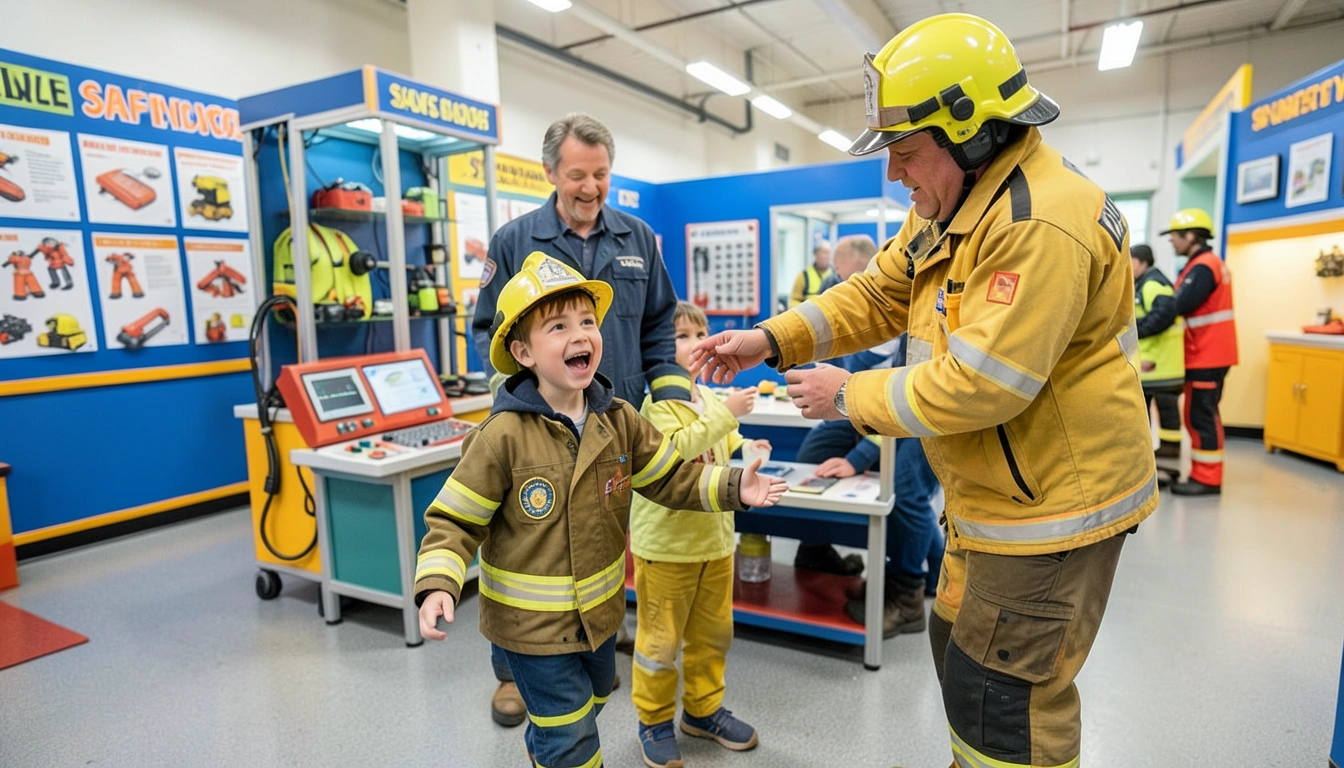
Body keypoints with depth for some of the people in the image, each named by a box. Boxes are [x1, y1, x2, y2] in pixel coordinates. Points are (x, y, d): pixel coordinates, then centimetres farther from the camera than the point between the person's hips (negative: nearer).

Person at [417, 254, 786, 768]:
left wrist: (731, 487, -12)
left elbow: (670, 476, 0)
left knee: (590, 702, 31)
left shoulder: (619, 419, -9)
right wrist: (438, 586, -30)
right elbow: (454, 521, -17)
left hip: (599, 609, 6)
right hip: (532, 622, -5)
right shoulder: (503, 437, -23)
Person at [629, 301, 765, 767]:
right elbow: (678, 447, -30)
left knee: (712, 632, 19)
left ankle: (702, 708, 38)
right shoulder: (656, 402, -14)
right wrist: (727, 412, -31)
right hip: (666, 541, -7)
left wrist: (745, 449, 9)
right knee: (661, 637, 7)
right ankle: (654, 720, 27)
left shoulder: (709, 397, 9)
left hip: (715, 536, 7)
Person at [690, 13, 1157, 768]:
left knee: (1004, 702, 6)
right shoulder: (953, 204, 5)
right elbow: (878, 295, 5)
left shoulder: (1041, 225, -28)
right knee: (960, 645, 25)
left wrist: (852, 396, -17)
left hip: (1052, 504, -10)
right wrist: (771, 339, -7)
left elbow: (976, 386, -30)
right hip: (993, 496, 10)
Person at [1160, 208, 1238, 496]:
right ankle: (1204, 474, 20)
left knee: (1201, 416, -6)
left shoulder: (1202, 267, -17)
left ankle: (1207, 479, -1)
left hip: (1206, 355, -10)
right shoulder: (1210, 263, 17)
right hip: (1210, 352, 10)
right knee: (1203, 414, 13)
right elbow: (1189, 304, 11)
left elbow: (1177, 307, -25)